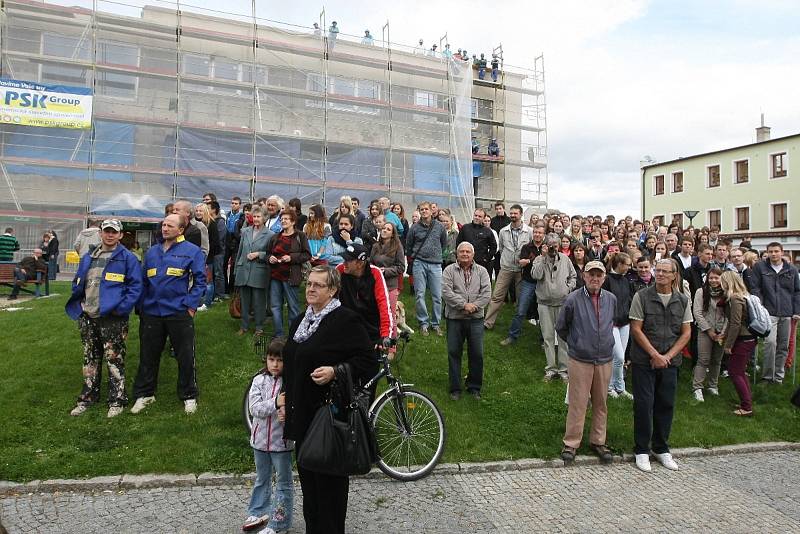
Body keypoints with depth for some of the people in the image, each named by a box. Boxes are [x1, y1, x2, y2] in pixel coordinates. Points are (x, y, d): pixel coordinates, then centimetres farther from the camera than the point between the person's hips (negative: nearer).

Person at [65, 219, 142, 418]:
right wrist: (79, 305, 7)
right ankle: (88, 397, 31)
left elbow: (135, 286, -10)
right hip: (88, 317, 6)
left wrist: (121, 308, -18)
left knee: (115, 360, 0)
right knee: (90, 359, 17)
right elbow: (78, 283, 20)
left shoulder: (127, 258, -6)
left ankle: (117, 401, 11)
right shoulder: (88, 258, 13)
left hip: (113, 318, -6)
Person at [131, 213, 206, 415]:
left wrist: (191, 306, -11)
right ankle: (144, 394, 30)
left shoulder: (192, 251, -4)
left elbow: (200, 280, -6)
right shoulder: (152, 252, 12)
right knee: (147, 355, 14)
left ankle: (189, 396, 18)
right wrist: (141, 307, 11)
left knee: (185, 356, 3)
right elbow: (143, 281, 17)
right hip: (151, 313, 5)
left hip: (179, 313, -5)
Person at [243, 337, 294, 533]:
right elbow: (254, 408, -14)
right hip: (260, 439, 4)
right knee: (261, 479, 24)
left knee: (283, 482, 11)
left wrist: (288, 414, -37)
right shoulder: (259, 380, -6)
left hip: (281, 440, -4)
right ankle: (259, 513, 43)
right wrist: (276, 403, -29)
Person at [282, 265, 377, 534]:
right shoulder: (299, 321, 12)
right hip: (302, 416, 8)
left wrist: (335, 372, -27)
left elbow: (368, 363, -16)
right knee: (308, 477, 20)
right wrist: (288, 401, 20)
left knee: (328, 481, 4)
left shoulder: (346, 320, -14)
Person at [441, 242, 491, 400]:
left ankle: (474, 387, 22)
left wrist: (474, 306, -16)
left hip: (476, 318, 1)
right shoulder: (449, 270, 1)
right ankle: (455, 388, 17)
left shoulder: (481, 271, 8)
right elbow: (446, 292, -11)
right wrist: (464, 305, -18)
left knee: (477, 354, 6)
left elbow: (486, 293, -2)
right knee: (454, 353, 5)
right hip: (455, 318, -1)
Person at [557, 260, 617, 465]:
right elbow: (561, 327, 1)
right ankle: (571, 444, 16)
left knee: (600, 403, 14)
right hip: (580, 361, -4)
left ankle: (598, 441, 30)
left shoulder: (611, 299, 0)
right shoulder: (573, 299, -11)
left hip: (605, 360, 4)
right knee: (577, 404, 2)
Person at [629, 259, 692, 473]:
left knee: (666, 405, 10)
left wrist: (668, 356, -8)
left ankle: (662, 449, 27)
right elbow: (636, 329, -8)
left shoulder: (683, 300, 4)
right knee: (644, 404, 0)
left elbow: (686, 333, 4)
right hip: (643, 360, -3)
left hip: (670, 361, 3)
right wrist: (655, 355, -12)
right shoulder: (642, 297, -7)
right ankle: (642, 450, 14)